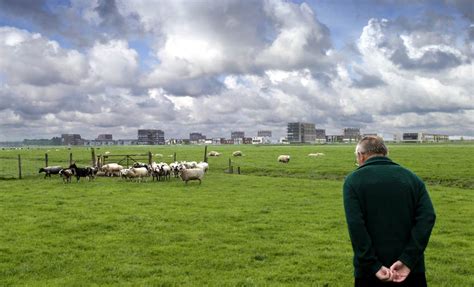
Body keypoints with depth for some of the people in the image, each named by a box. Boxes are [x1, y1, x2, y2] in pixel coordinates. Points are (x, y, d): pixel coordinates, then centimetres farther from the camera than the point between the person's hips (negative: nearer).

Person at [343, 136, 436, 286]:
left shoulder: (353, 180, -3)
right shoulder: (411, 177, 6)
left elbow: (355, 226, -16)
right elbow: (427, 217, -8)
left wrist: (374, 267, -15)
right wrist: (408, 260, -12)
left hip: (370, 272, -2)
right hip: (410, 269, 3)